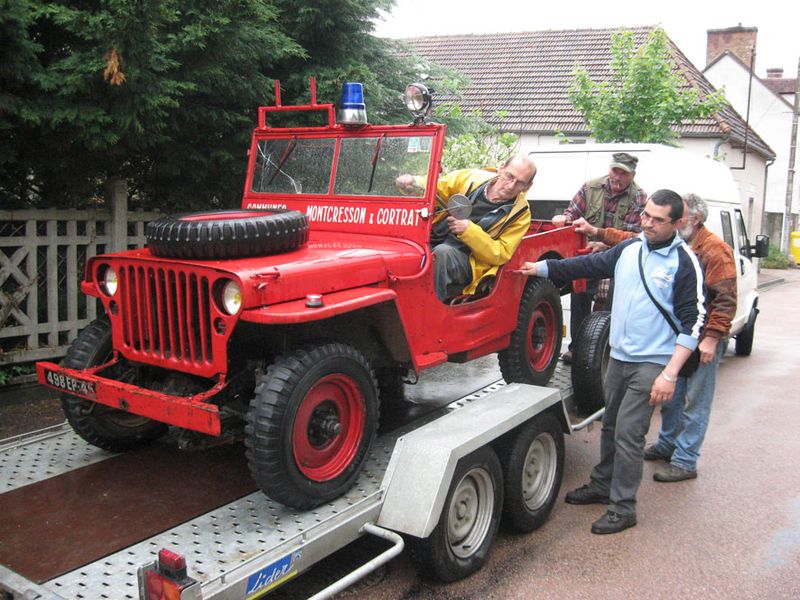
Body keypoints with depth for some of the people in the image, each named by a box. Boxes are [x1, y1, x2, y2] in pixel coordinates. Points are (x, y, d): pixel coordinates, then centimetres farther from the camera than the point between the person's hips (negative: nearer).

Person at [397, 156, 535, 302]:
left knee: (442, 253, -36)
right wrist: (411, 182, -11)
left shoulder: (520, 213, 0)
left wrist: (469, 230, -20)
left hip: (465, 262, -4)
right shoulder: (470, 177, 5)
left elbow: (501, 254, -7)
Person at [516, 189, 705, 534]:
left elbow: (693, 321, -14)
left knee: (628, 433, -5)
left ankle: (623, 509, 8)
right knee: (610, 426, 18)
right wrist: (541, 268, 8)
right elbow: (590, 265, 14)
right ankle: (601, 486, 35)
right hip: (619, 355, 6)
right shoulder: (629, 249, 5)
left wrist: (670, 374, -19)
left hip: (652, 364, -6)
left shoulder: (684, 263, -12)